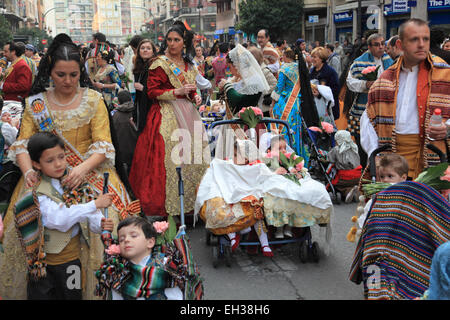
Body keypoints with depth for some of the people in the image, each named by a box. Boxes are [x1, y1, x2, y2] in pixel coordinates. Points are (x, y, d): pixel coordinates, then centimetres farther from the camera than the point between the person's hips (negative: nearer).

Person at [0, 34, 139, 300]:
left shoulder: (93, 99, 4)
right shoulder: (36, 103, 9)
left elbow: (103, 145, -4)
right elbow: (22, 144, 4)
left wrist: (83, 168, -23)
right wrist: (28, 171, -17)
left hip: (88, 170, -1)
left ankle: (94, 286, -5)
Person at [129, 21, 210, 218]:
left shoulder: (189, 65, 15)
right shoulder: (160, 63, -4)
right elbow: (152, 91, -9)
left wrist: (195, 97, 6)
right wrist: (176, 92, -17)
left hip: (187, 113, 6)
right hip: (167, 115, -6)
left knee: (193, 155, 4)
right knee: (169, 156, -10)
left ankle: (191, 200, 15)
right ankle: (169, 204, -2)